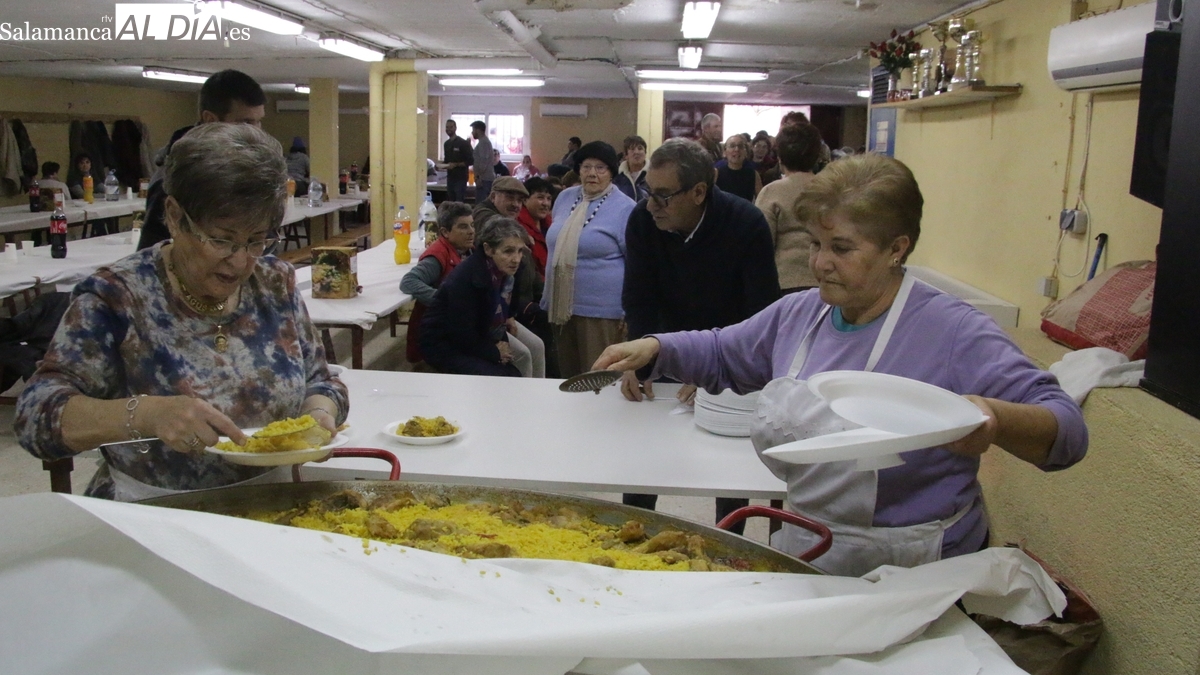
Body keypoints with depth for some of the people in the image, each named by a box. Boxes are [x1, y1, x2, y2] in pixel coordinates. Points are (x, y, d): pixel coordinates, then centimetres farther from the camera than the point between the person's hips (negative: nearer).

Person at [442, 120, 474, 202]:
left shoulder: (463, 143, -8)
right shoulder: (446, 144, 14)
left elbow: (470, 161, -11)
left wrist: (456, 165, -21)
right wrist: (442, 164, 1)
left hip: (460, 178, -7)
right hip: (450, 177, 7)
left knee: (459, 202, -7)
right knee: (450, 202, 8)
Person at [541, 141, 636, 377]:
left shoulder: (625, 208, -9)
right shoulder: (565, 198, 9)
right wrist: (548, 297, 21)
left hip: (601, 309, -6)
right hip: (562, 305, 6)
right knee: (567, 376, 15)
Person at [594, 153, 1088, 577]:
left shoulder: (953, 333, -14)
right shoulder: (798, 313, 7)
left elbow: (1067, 428, -18)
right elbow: (721, 353, 23)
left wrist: (994, 421, -40)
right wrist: (653, 349, 4)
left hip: (906, 585, -6)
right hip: (802, 559, 6)